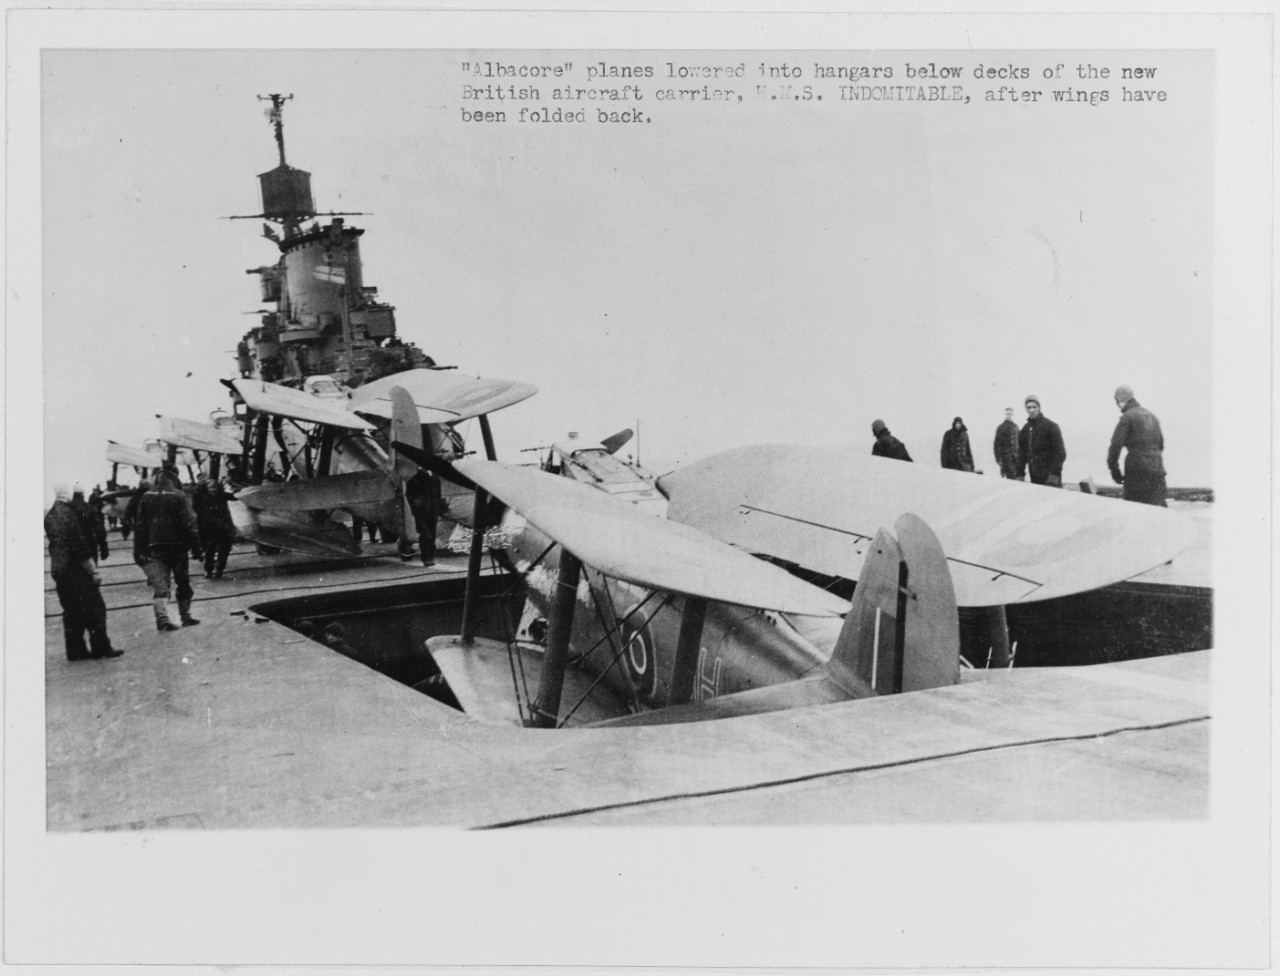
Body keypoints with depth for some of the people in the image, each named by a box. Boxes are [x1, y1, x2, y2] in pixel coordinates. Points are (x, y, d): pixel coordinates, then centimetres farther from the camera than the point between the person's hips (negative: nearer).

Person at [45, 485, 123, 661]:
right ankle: (101, 647, 1)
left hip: (57, 569, 9)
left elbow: (54, 542, 15)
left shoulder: (49, 516, 10)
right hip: (76, 569, -9)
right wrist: (93, 571, -14)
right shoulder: (70, 514, -17)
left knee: (71, 611, 13)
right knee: (94, 608, -1)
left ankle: (75, 650, 15)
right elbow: (80, 547, -19)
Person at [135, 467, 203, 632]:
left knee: (159, 583, -2)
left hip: (155, 546, 2)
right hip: (177, 545, -2)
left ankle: (162, 618, -17)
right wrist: (196, 548, -7)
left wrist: (139, 549, 11)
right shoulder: (178, 496, -8)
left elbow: (140, 525, 7)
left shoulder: (147, 497, 5)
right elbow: (189, 524, -11)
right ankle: (186, 616, 19)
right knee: (183, 583, 12)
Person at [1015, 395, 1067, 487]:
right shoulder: (1025, 430, 13)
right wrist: (1020, 474, 8)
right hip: (1034, 477, 6)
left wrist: (1055, 473, -17)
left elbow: (1059, 451, -9)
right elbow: (1021, 453, 16)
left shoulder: (1050, 426, -4)